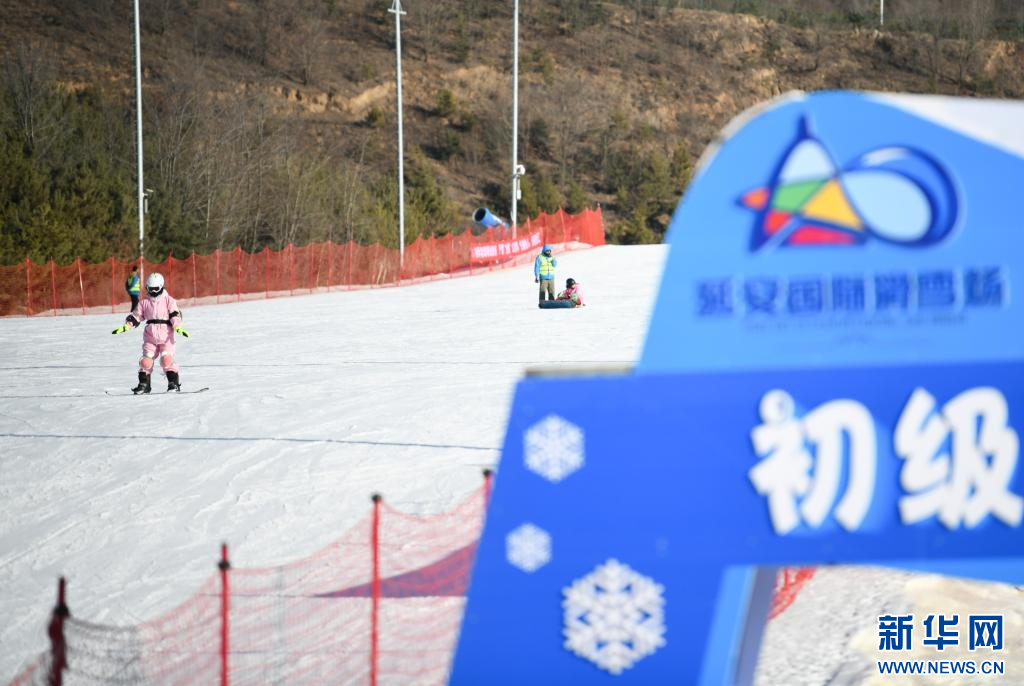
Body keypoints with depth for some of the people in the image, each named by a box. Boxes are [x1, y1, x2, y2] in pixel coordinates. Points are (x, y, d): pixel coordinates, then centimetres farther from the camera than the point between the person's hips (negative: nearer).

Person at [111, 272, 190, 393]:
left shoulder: (169, 300, 1)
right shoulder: (144, 303, 11)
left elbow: (175, 315, -7)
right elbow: (135, 317, 12)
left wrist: (177, 327, -23)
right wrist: (124, 327, 0)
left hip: (166, 336, -4)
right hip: (150, 337, 4)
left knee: (166, 359, -18)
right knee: (146, 359, -5)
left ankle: (174, 382, -10)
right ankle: (144, 384, 3)